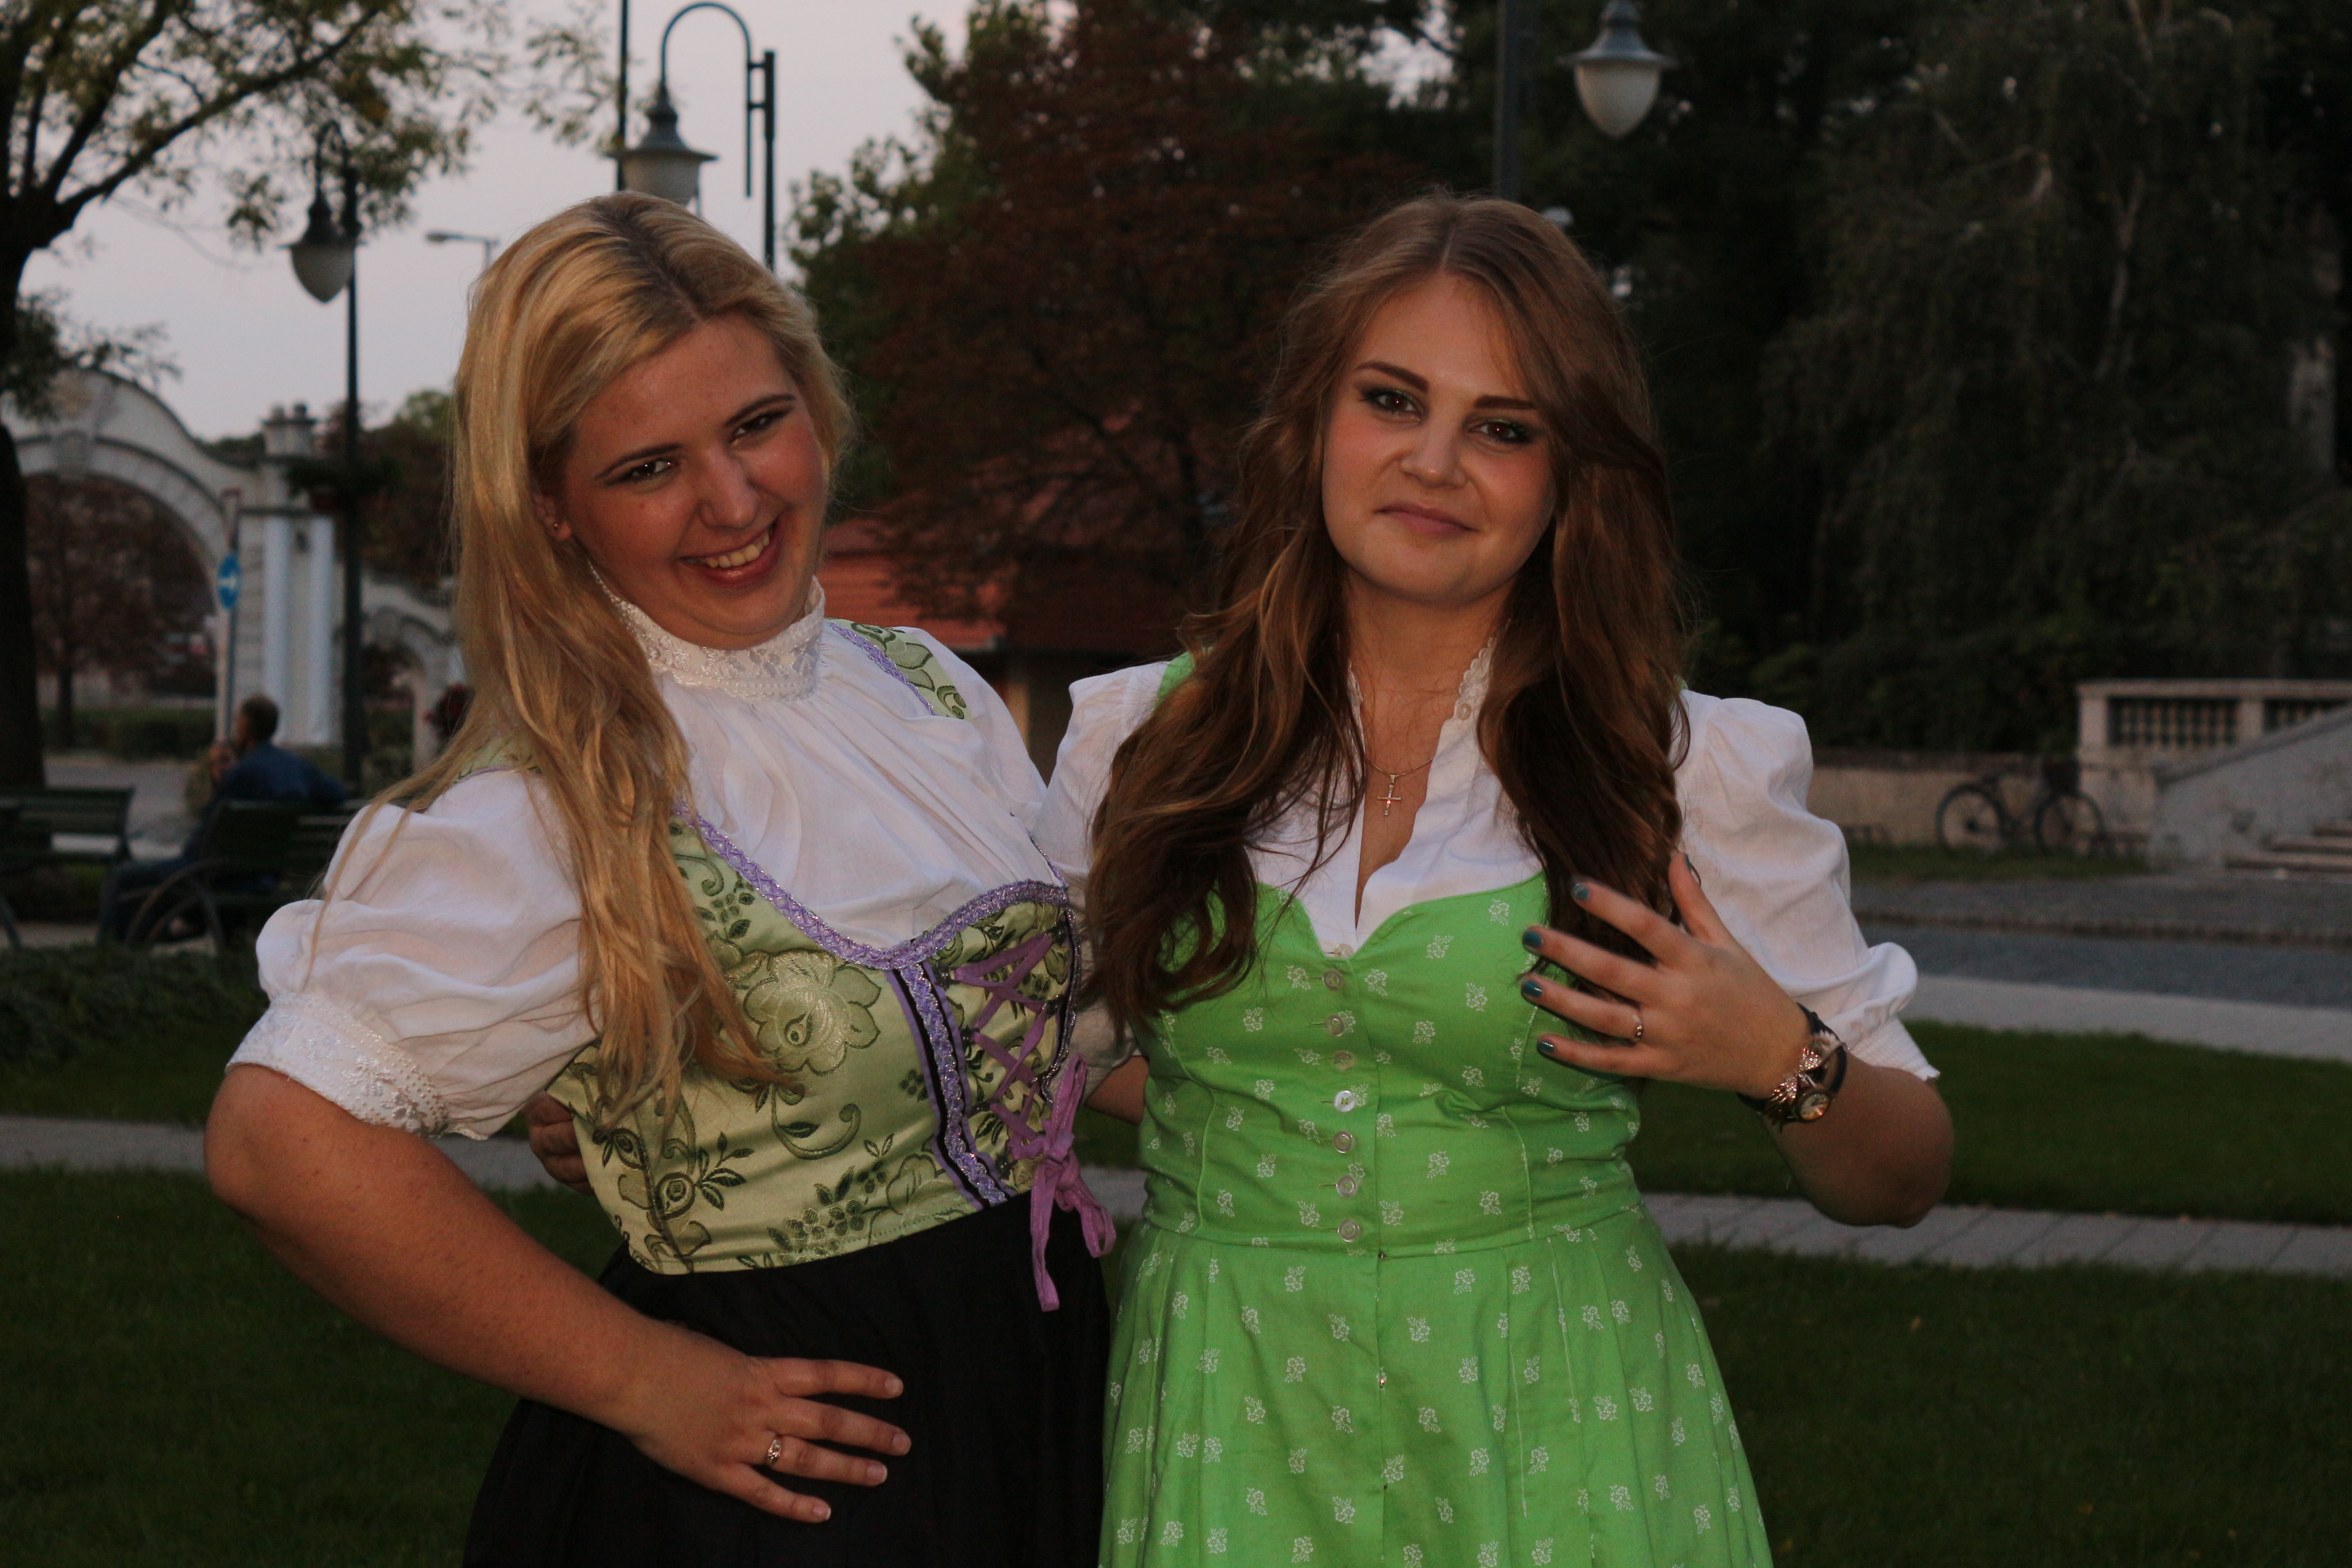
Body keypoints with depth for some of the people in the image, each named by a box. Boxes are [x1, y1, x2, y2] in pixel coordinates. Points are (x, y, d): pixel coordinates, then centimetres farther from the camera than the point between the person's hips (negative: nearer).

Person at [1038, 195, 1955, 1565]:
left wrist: (1779, 1060, -16)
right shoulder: (1137, 737, 3)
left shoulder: (1699, 767, -2)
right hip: (1226, 1418, 1)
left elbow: (1900, 1180, 2)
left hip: (1549, 1428, -1)